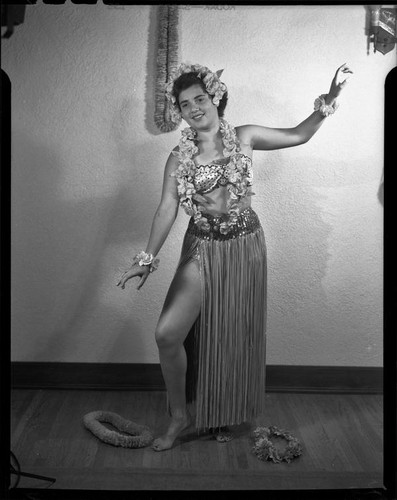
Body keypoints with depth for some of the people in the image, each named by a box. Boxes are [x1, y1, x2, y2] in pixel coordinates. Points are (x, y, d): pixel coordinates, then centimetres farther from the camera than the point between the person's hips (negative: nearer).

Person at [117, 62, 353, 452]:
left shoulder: (243, 138, 1)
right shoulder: (178, 158, 0)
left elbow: (298, 135, 9)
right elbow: (166, 209, -8)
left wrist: (327, 102, -5)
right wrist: (148, 257, -18)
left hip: (244, 247, 1)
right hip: (201, 249, 0)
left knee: (236, 335, 11)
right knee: (167, 334, -15)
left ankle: (226, 416, 35)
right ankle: (180, 414, 10)